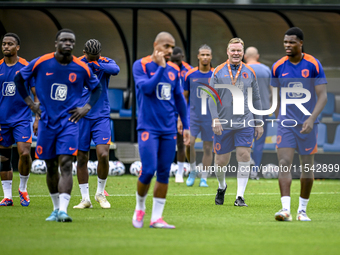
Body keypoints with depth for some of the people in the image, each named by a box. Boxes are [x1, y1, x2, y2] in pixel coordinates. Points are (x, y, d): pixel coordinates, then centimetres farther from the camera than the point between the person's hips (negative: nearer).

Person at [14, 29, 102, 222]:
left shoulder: (81, 68, -1)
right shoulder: (41, 63, -4)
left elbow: (97, 88, 16)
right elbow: (19, 79, 11)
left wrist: (87, 108, 3)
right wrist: (30, 103, 5)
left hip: (69, 121, -1)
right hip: (47, 122, 1)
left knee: (66, 164, -15)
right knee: (51, 167, 8)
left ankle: (63, 210, -23)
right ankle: (56, 208, 23)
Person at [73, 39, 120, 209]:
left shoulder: (106, 63, -1)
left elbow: (116, 69, -25)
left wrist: (97, 65, -36)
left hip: (101, 117, -1)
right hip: (82, 117, 1)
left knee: (103, 155, -13)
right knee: (82, 158, 2)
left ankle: (100, 193, 7)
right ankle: (85, 199, 12)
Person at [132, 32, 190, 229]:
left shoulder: (174, 70, 11)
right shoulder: (141, 65, -3)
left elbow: (180, 99, 18)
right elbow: (146, 88, -19)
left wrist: (186, 126, 16)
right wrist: (161, 67, -17)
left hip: (169, 130, 5)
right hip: (148, 127, -5)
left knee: (164, 174, 2)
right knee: (148, 170, -13)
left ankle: (156, 218, 7)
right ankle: (140, 208, 11)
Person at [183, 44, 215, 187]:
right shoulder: (190, 75, 3)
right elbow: (184, 97, 10)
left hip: (210, 117, 0)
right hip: (193, 115, 0)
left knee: (208, 148, 2)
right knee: (189, 142, -16)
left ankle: (204, 178, 11)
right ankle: (192, 171, 4)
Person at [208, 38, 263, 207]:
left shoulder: (249, 73, 8)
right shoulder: (218, 72, 1)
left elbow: (256, 99, 13)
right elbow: (212, 98, 0)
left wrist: (259, 123, 10)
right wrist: (215, 119, -11)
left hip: (245, 123, 1)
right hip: (223, 124, -1)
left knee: (244, 156, -11)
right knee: (221, 161, 2)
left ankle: (240, 196, -6)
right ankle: (222, 187, 33)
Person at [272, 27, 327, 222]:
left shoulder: (313, 65, -6)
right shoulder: (278, 67, 2)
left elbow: (323, 96, -9)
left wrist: (312, 118, -22)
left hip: (307, 124, -1)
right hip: (286, 123, 1)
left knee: (307, 166, 6)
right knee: (284, 164, -14)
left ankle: (302, 210, 18)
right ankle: (286, 209, -21)